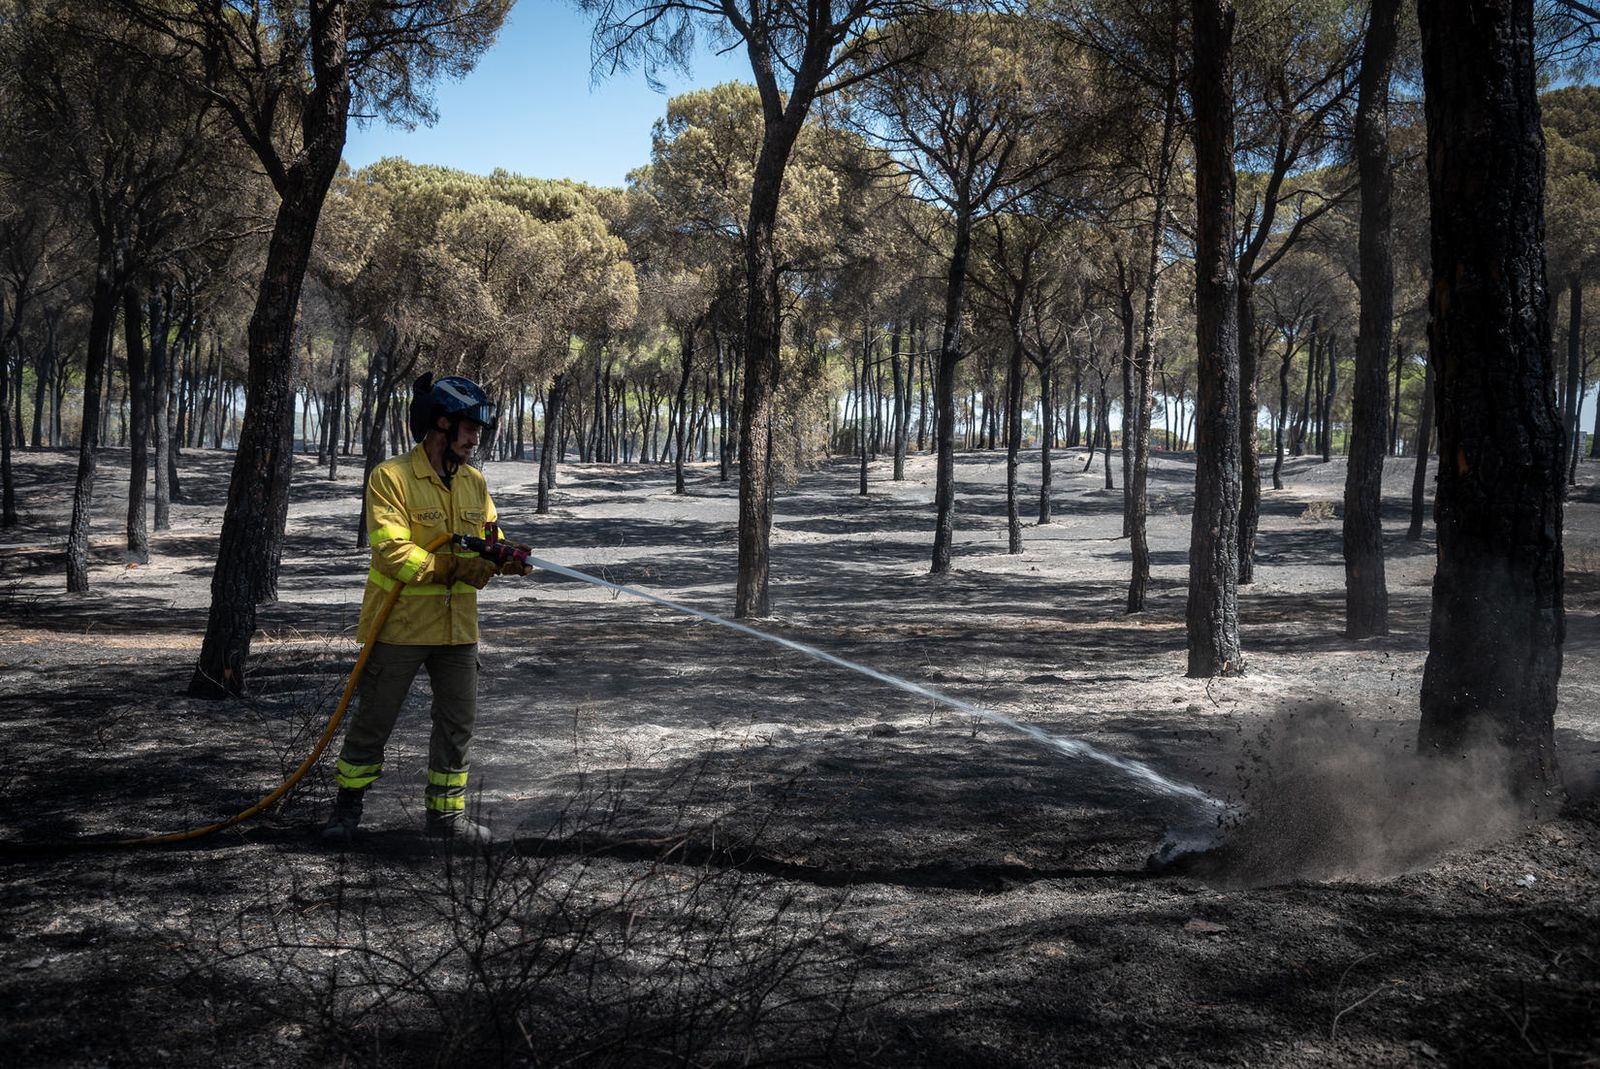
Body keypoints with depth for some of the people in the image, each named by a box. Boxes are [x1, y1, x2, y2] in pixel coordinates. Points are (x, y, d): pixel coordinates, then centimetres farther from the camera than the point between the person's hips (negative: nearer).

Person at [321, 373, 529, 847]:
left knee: (457, 725, 12)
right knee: (373, 721, 6)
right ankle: (348, 806, 24)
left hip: (458, 628, 6)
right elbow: (391, 552, -21)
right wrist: (452, 567, -28)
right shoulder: (391, 477, -13)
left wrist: (506, 559, -13)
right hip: (398, 627, -6)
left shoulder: (475, 482, 8)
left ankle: (446, 813, 26)